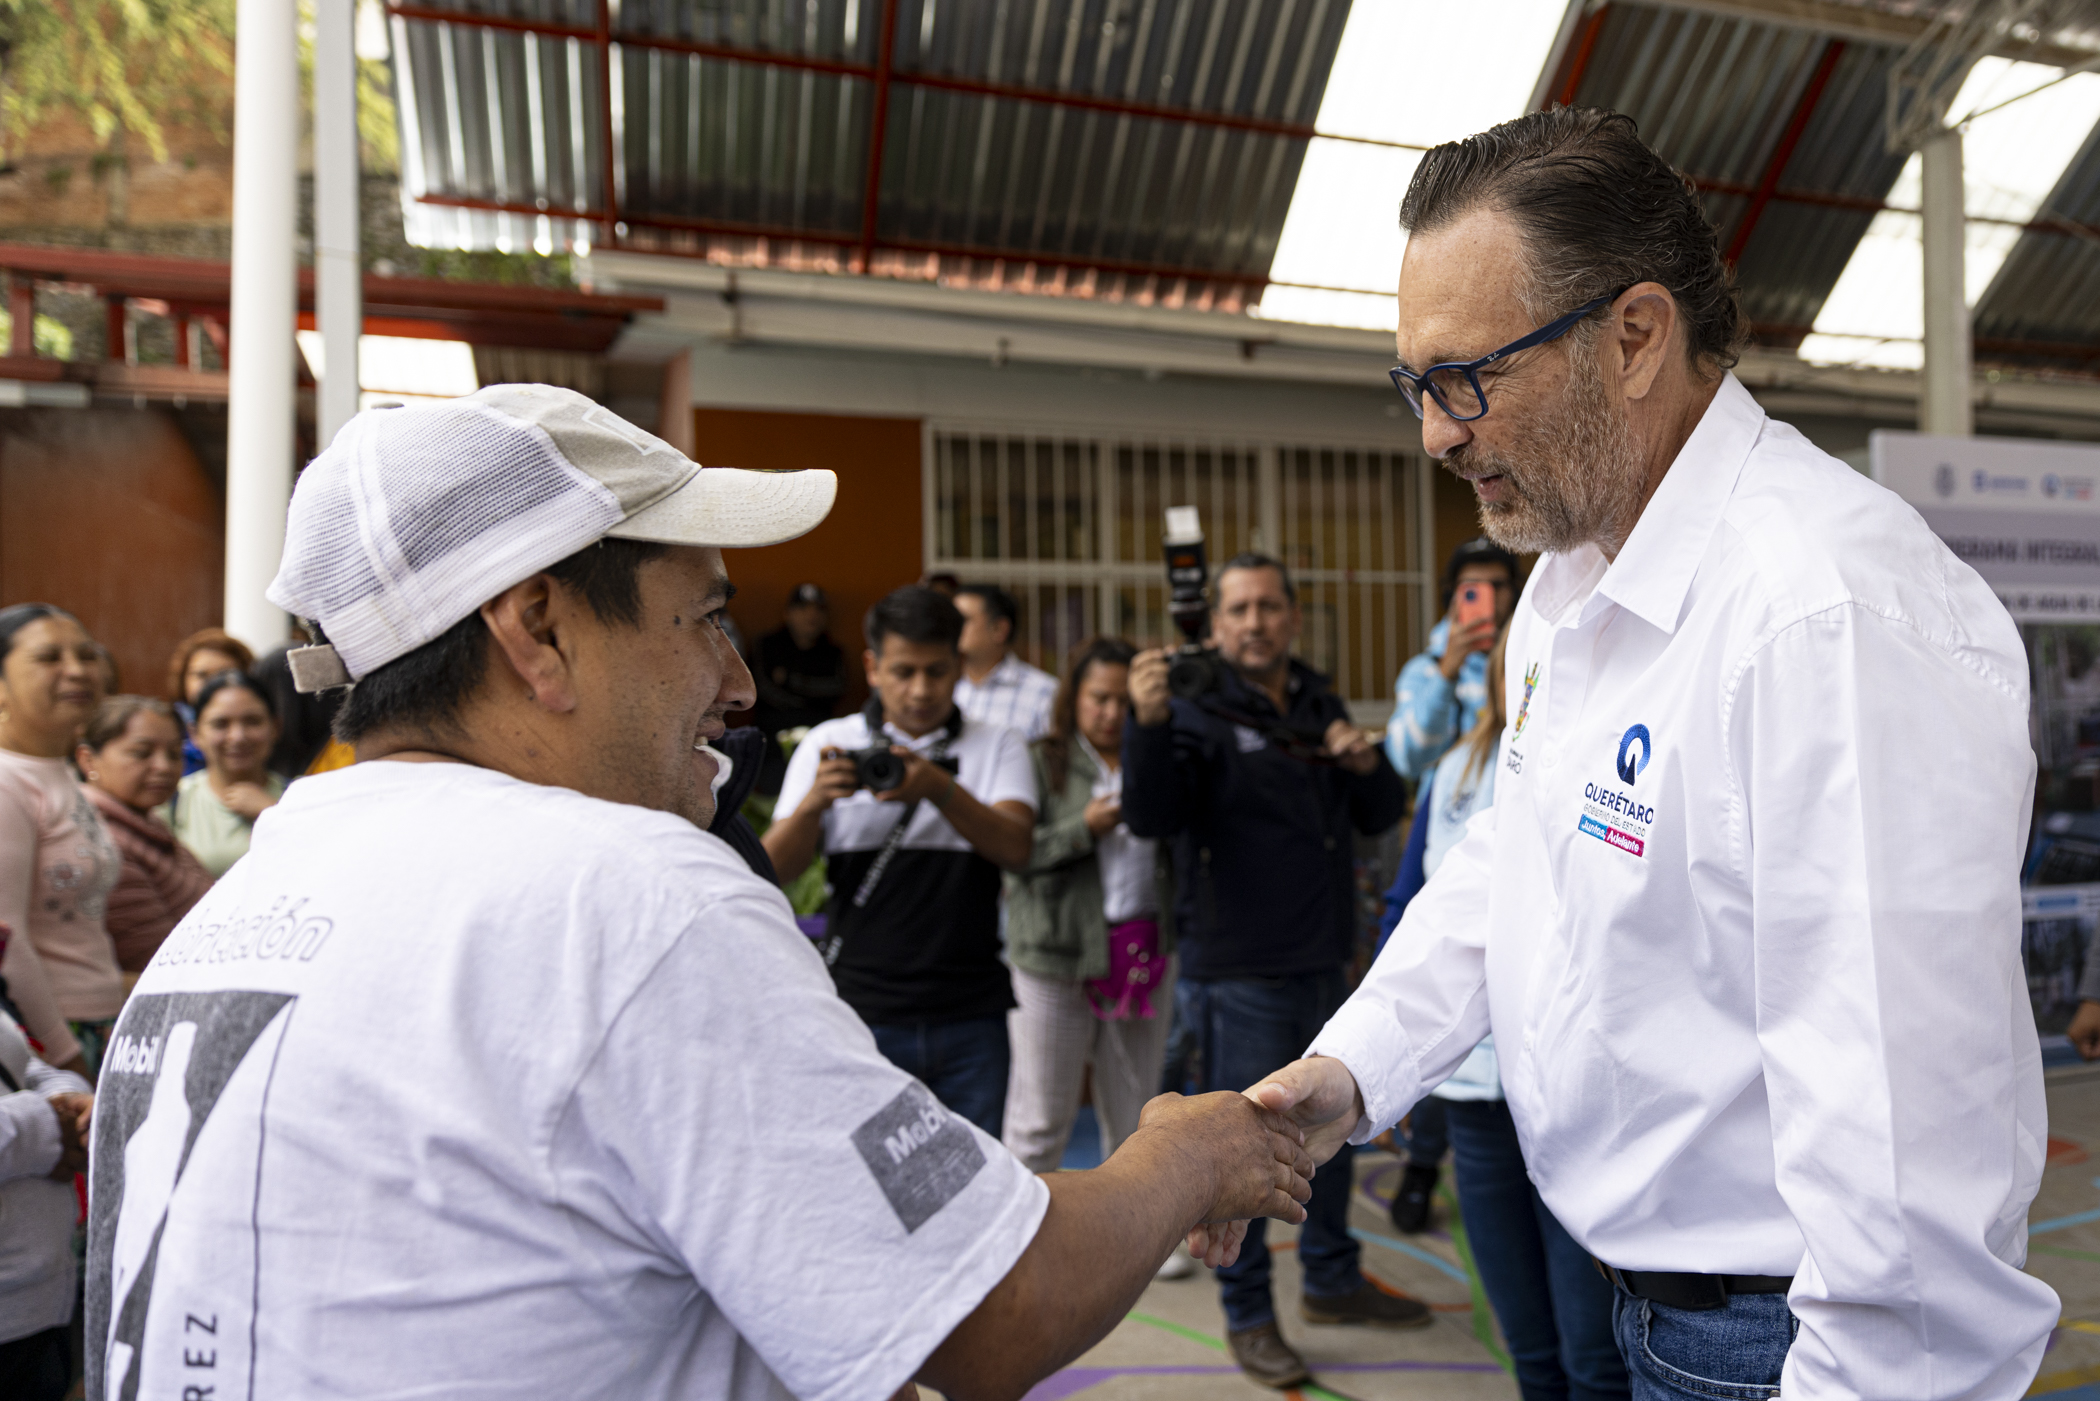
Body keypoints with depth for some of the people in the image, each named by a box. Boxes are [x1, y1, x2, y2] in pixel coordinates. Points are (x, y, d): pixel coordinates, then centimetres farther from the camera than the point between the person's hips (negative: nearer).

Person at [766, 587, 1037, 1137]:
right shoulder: (828, 745, 5)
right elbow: (775, 870, -2)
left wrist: (940, 788, -26)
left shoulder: (997, 747, 7)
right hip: (862, 1013, -1)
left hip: (971, 1017, 1)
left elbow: (1015, 848, -10)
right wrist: (813, 802, -22)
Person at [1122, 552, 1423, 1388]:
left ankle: (1332, 1281, 38)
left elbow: (1381, 817, 15)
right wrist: (1149, 721, -41)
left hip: (1322, 965, 7)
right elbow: (1151, 817, -25)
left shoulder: (1321, 708, 11)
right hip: (1238, 974, -7)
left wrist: (1367, 764, -7)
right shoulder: (1200, 712, -10)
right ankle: (1248, 1318, 19)